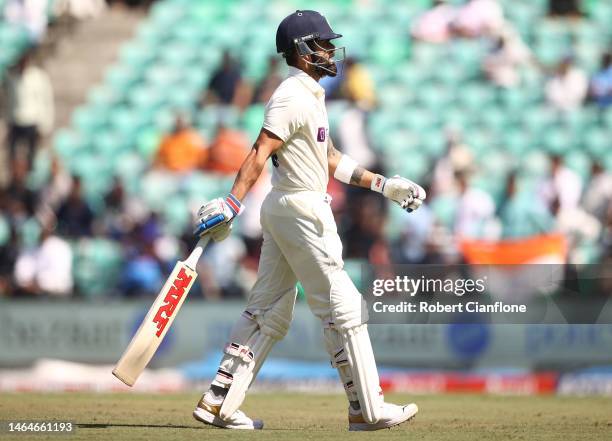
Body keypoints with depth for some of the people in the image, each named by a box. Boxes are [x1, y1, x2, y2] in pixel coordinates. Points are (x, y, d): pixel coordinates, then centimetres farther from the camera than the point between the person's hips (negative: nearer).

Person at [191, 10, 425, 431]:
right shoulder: (292, 97, -14)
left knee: (269, 312, 10)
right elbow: (260, 154, -24)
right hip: (302, 211, -10)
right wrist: (231, 205, -32)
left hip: (283, 210, 10)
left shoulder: (310, 96, 17)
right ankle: (368, 409, -1)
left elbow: (331, 160, 23)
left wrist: (384, 184, 21)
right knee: (344, 307, -5)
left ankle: (218, 402, 9)